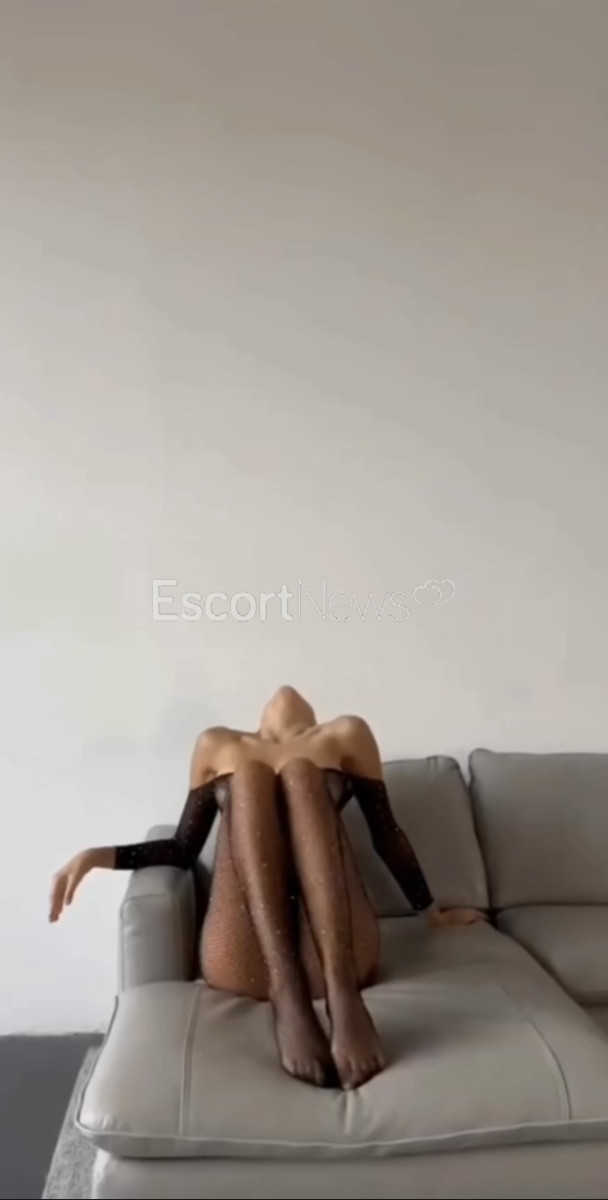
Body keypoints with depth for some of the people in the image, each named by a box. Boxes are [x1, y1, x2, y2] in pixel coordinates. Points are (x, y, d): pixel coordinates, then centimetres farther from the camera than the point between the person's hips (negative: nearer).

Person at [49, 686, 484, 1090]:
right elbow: (184, 849, 25)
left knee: (299, 772, -19)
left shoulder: (345, 734, 21)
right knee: (250, 775, -18)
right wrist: (100, 855, 11)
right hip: (245, 959, 0)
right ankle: (289, 997, -36)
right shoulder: (218, 744, 25)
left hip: (335, 952, 0)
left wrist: (433, 912, 25)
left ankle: (343, 995, -38)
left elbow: (386, 834, 24)